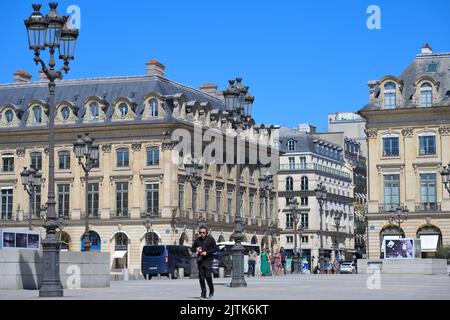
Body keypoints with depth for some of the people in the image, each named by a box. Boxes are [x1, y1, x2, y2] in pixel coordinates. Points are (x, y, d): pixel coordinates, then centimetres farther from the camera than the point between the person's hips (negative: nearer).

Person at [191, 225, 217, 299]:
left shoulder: (210, 239, 0)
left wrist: (207, 252, -14)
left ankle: (211, 291, 12)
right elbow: (192, 248, 16)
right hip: (200, 260, 3)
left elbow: (215, 249, -3)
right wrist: (196, 249, -7)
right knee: (201, 277, 1)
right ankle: (203, 294, 7)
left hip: (208, 260, -3)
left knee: (208, 276, -11)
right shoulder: (197, 240, 8)